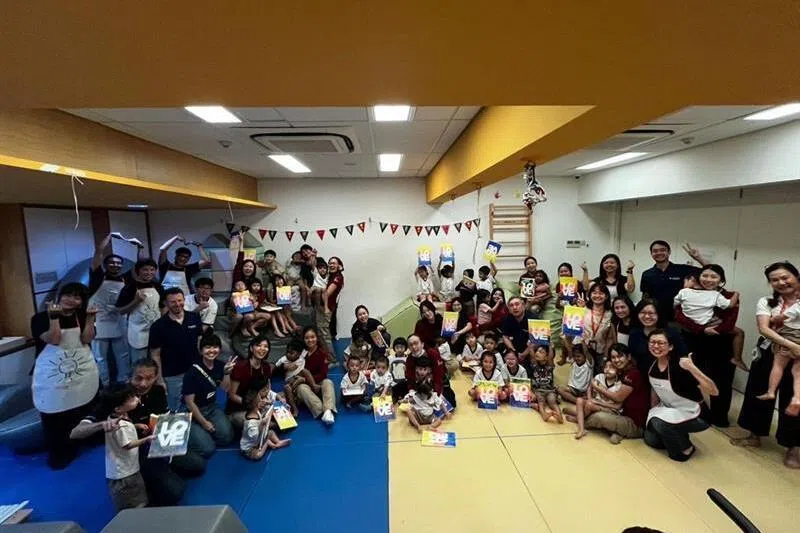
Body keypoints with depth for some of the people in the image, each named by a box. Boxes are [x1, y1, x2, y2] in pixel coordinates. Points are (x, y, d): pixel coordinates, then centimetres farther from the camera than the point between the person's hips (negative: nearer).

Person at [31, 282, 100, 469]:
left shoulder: (82, 317, 5)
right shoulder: (41, 317, -4)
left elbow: (86, 339, -10)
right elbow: (54, 339, -18)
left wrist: (90, 318, -19)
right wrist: (54, 317, -24)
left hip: (83, 375, 3)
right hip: (52, 377, -2)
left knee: (82, 414, 11)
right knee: (53, 418, 3)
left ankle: (76, 447, 30)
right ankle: (58, 454, 20)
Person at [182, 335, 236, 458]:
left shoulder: (220, 365, -6)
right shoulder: (192, 372, -23)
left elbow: (226, 389, 0)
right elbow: (189, 402, -16)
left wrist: (227, 373, -18)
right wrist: (204, 422, -9)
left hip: (212, 408, 5)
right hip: (193, 412, -5)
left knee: (227, 438, -11)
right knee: (207, 449, -15)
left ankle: (204, 432, 15)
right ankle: (190, 434, 12)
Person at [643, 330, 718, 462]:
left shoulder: (679, 366, -31)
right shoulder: (652, 365, -9)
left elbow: (714, 392, -36)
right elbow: (654, 389, 8)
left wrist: (693, 369, -48)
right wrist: (652, 413, 16)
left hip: (694, 415, -7)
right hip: (670, 410, 7)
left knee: (659, 422, -30)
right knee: (650, 439, 6)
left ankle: (686, 448, -2)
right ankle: (678, 435, 29)